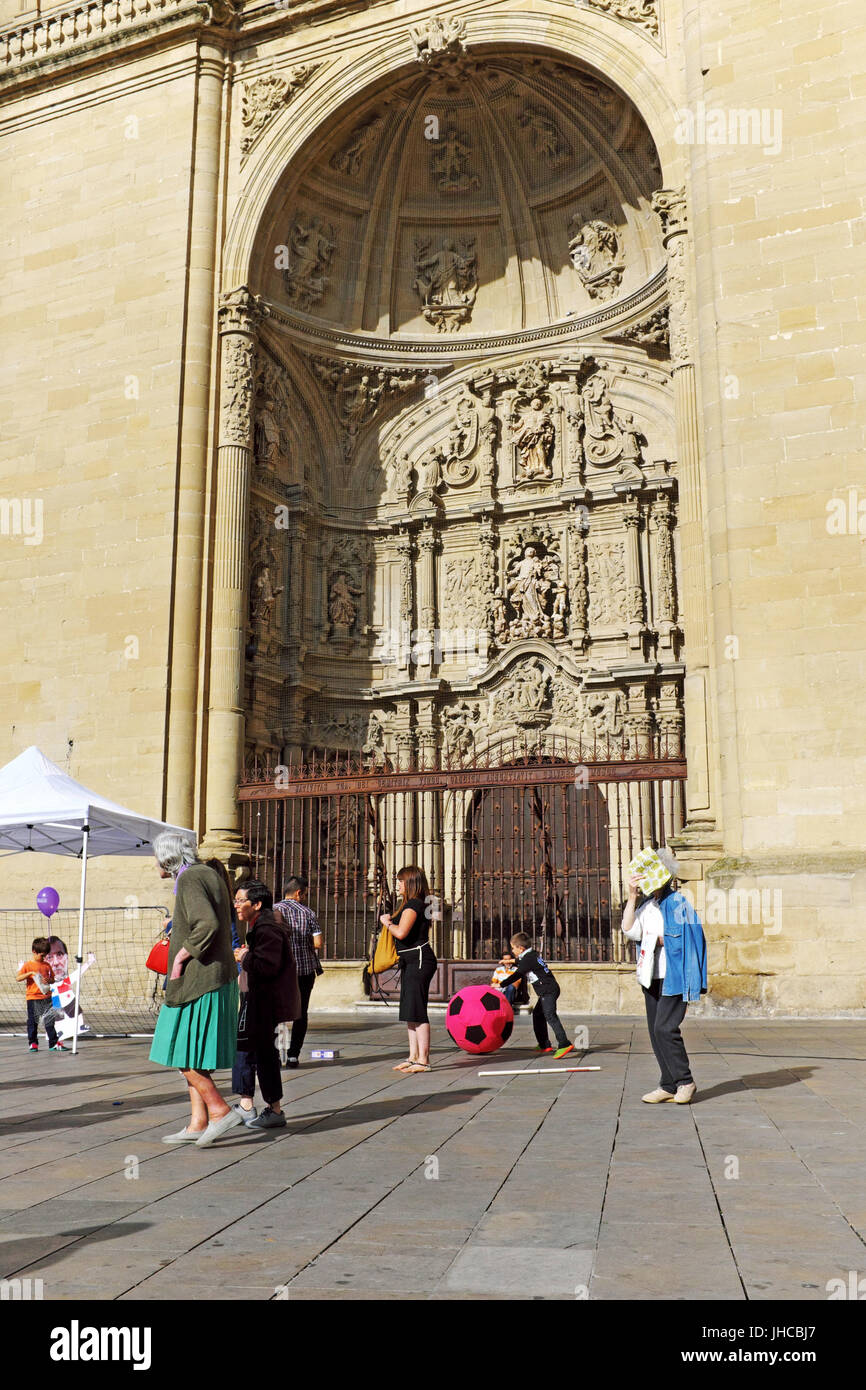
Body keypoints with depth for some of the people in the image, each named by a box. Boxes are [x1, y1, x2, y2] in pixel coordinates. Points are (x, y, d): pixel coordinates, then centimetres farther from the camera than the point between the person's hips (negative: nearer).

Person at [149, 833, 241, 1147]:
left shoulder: (189, 879, -14)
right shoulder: (209, 874, 15)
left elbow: (208, 924, -28)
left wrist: (180, 956, -18)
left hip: (197, 980, -10)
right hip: (219, 978, 10)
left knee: (180, 1053, -3)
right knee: (194, 1055, 12)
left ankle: (220, 1110, -4)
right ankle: (198, 1124, 14)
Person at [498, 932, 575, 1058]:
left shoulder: (528, 959, -12)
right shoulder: (533, 955, 17)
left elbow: (517, 975, -11)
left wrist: (501, 984, -3)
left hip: (548, 990, -11)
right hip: (548, 991, 11)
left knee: (550, 1016, -21)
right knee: (537, 1014, 19)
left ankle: (564, 1044, -31)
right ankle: (544, 1045, 23)